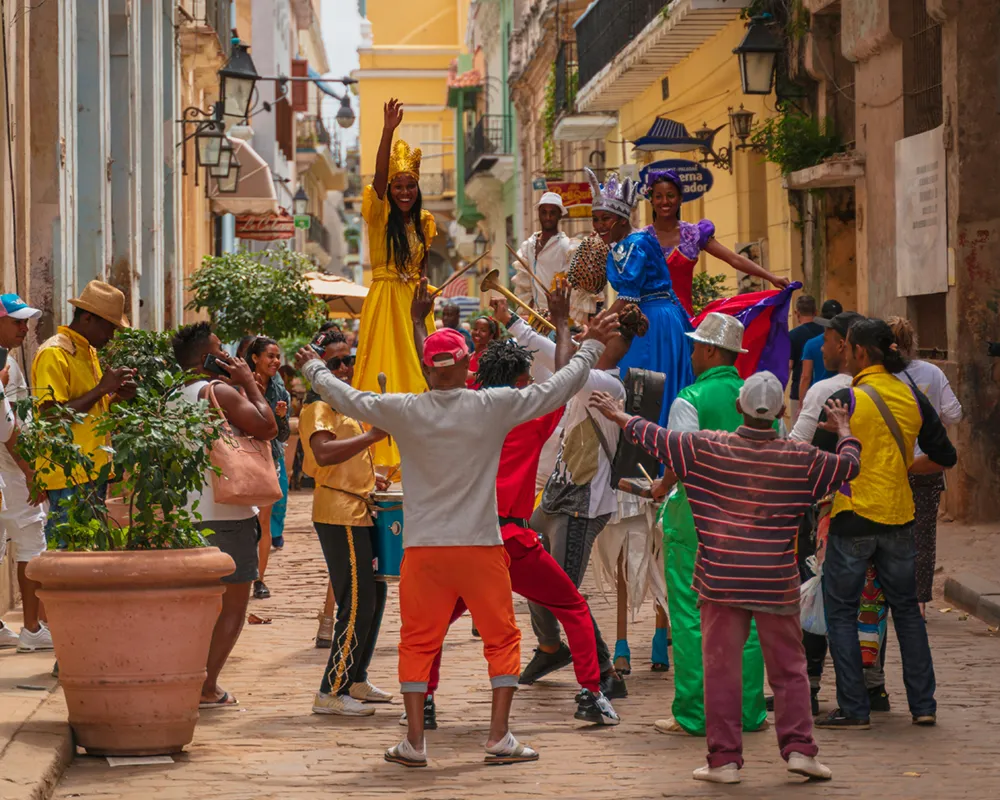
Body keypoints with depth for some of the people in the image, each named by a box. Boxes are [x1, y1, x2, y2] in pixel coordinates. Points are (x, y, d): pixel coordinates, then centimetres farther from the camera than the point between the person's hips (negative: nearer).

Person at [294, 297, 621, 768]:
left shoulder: (403, 411, -6)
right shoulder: (494, 407, -8)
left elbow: (346, 398, 9)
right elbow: (559, 388, 1)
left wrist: (313, 367, 29)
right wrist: (592, 346, 16)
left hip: (424, 548, 1)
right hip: (481, 547, -1)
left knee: (418, 642, 11)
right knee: (502, 638, 11)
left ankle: (414, 742, 10)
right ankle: (499, 738, 6)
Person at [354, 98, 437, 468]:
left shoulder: (423, 223, 11)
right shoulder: (379, 216, -4)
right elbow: (379, 176, -19)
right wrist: (388, 131, -30)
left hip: (414, 304, 5)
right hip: (384, 302, -5)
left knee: (416, 373, 5)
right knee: (384, 372, -7)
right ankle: (383, 452, -7)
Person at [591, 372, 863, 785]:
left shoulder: (706, 448, -5)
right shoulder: (800, 458, -4)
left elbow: (655, 438, 6)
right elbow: (849, 464, 11)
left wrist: (619, 416, 24)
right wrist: (843, 428, 30)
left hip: (720, 581, 0)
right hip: (776, 583, 0)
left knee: (722, 669, 4)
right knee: (788, 669, 11)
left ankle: (725, 758, 4)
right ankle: (799, 748, 5)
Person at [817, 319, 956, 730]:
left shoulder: (846, 400, -12)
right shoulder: (912, 398, 3)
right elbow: (944, 457, 9)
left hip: (853, 517, -5)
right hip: (899, 517, 5)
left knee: (840, 611, 6)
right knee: (906, 609, 16)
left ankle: (854, 708, 3)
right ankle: (923, 704, 15)